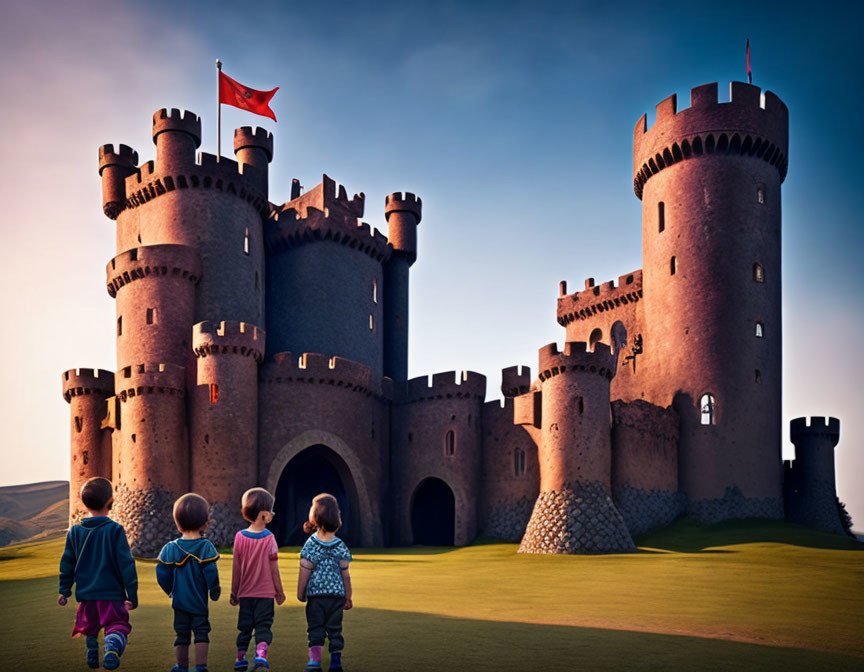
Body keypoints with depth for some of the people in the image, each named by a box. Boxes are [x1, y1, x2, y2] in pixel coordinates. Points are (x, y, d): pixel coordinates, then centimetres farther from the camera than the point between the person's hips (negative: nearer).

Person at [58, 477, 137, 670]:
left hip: (86, 595, 4)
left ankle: (92, 658, 28)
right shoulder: (115, 530, -9)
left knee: (89, 628, 23)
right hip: (112, 593, -4)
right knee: (117, 625, -5)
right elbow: (126, 564, -10)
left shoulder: (75, 532, 3)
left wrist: (64, 590, 23)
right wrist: (132, 594, -5)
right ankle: (112, 647, -33)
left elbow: (67, 564, 11)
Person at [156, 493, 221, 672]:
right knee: (201, 632, 5)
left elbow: (162, 573, -1)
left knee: (182, 634, 13)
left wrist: (169, 590, 16)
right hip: (200, 601, -2)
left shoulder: (171, 548, -4)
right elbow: (211, 572, -17)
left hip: (179, 601, 2)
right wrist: (214, 590, -1)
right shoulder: (206, 547, -12)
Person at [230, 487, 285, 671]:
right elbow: (274, 569, -6)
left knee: (245, 627, 14)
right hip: (265, 592, -3)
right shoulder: (269, 539, -10)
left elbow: (236, 568, 0)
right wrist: (279, 591, 6)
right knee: (263, 626, 1)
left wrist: (234, 592, 10)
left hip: (245, 593, 3)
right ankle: (261, 655, -17)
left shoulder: (239, 537, -3)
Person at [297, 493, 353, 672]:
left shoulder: (310, 545, -5)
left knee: (315, 627, 4)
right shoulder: (341, 546, 0)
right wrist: (348, 597, 12)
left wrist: (300, 593, 6)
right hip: (337, 593, 2)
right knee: (335, 629, 10)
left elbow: (304, 572, -6)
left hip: (315, 592, -2)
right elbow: (345, 575, 3)